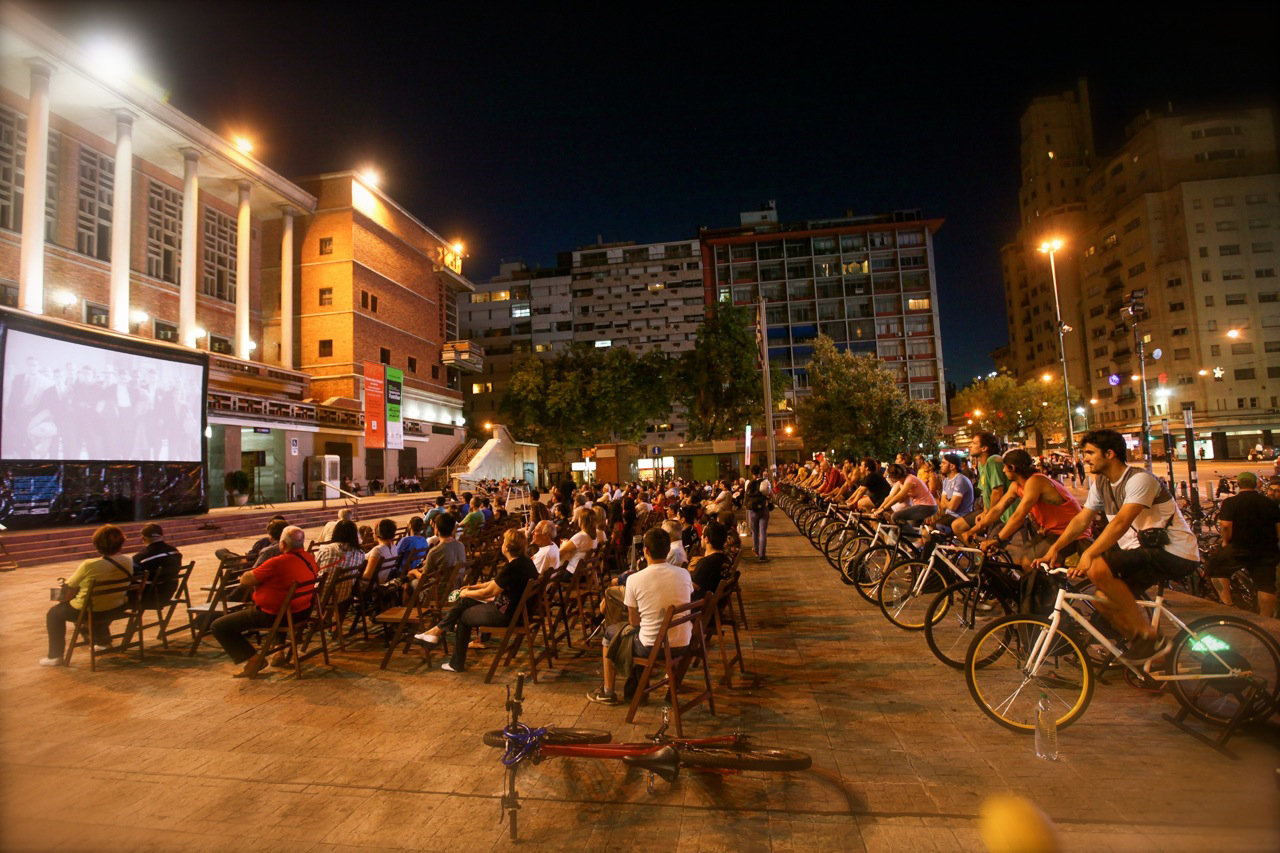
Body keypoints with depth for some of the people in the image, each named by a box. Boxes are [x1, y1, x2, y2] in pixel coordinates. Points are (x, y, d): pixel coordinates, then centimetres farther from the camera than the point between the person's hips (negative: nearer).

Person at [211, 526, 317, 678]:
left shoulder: (278, 562, -27)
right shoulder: (309, 558, -2)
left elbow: (244, 580, -15)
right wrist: (260, 579, 6)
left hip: (274, 616, -8)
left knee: (218, 626, 4)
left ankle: (253, 659, 1)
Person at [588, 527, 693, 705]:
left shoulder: (634, 579, -16)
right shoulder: (684, 574, -6)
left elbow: (633, 621, -4)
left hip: (653, 648, -4)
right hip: (684, 644, 5)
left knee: (610, 631, 23)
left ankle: (608, 692, 32)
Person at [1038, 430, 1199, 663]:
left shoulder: (1139, 479, -19)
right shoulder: (1100, 483, 7)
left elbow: (1121, 522, -32)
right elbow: (1081, 520, 5)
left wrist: (1088, 554, -40)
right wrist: (1055, 547, -7)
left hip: (1175, 554, -9)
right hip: (1142, 550, 9)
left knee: (1098, 568, -29)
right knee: (1105, 600, 2)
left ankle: (1149, 636, -13)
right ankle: (1153, 651, 20)